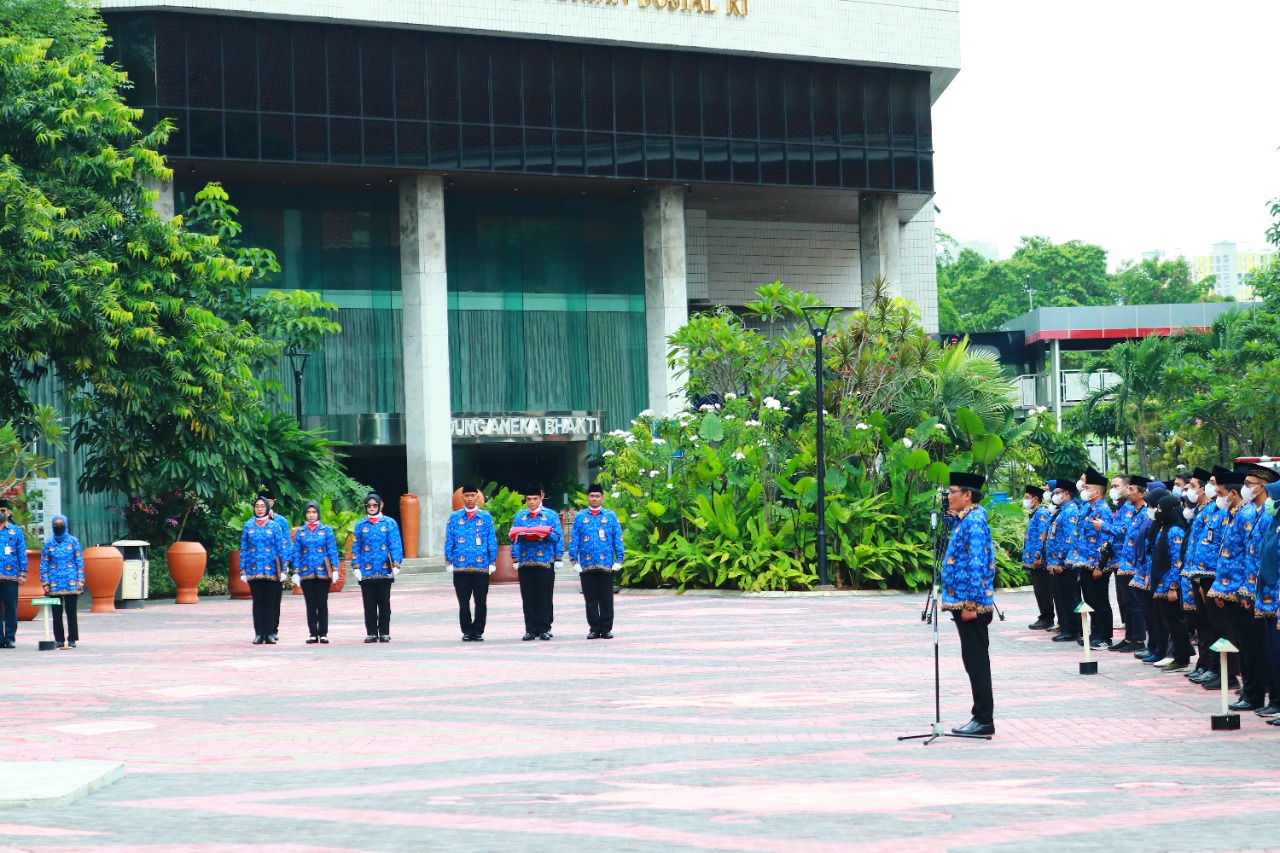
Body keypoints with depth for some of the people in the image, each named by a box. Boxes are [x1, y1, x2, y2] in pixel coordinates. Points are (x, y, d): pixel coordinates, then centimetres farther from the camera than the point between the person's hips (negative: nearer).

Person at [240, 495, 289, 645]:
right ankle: (259, 634, 5)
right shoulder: (248, 526, 7)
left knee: (270, 602, 1)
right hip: (254, 570, 1)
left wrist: (283, 570, -2)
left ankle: (270, 633, 5)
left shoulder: (274, 526, 4)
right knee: (258, 602, 3)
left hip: (271, 570, -1)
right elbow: (243, 549, 8)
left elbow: (281, 548, 3)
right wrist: (243, 570, 2)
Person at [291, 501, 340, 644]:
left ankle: (323, 634, 3)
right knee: (310, 604, 2)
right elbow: (296, 553, 8)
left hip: (323, 572, -1)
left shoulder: (326, 530, 5)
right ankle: (313, 634, 5)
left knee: (322, 604, 0)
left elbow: (332, 551, 2)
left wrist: (334, 569, -5)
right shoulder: (300, 532, 9)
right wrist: (296, 572, 1)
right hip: (306, 572, 1)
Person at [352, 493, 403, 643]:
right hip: (366, 572, 1)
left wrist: (396, 564, -12)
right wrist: (356, 567, -1)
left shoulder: (389, 523, 2)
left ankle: (384, 633, 10)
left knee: (384, 603, 4)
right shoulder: (360, 524, 7)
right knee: (369, 604, 4)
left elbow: (395, 545, -2)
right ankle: (371, 633, 9)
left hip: (384, 570, -1)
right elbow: (355, 547, 7)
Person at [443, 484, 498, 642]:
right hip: (461, 567, 0)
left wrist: (492, 562, 1)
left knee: (481, 602, 1)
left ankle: (478, 632, 10)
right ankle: (467, 632, 11)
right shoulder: (454, 518, 7)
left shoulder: (486, 517, 6)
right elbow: (449, 542, 7)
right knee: (463, 602, 3)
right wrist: (448, 562, 1)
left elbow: (492, 541, 6)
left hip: (482, 566, 0)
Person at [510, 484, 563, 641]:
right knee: (528, 598, 2)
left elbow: (558, 537, 3)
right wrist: (515, 558, -2)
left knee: (545, 597, -1)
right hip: (525, 562, 2)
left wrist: (546, 534, -16)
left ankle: (545, 629, 5)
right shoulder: (520, 516, 12)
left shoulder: (551, 515, 6)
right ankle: (530, 630, 5)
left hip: (546, 562, -2)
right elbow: (514, 537, 10)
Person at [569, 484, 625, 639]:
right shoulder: (579, 517, 6)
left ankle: (606, 629, 9)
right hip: (586, 566, 1)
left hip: (606, 564, -1)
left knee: (606, 599, 2)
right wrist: (574, 561, -2)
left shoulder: (611, 516, 6)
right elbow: (573, 540, 5)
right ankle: (594, 629, 10)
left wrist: (619, 559, -1)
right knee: (591, 599, 4)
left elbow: (618, 539, 5)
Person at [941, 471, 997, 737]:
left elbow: (977, 565, -21)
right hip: (963, 601, 10)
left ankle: (984, 720, -1)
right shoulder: (965, 520, 14)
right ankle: (981, 717, 17)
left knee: (976, 662, -5)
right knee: (974, 662, 12)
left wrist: (970, 603, -22)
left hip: (970, 604, -10)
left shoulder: (974, 522, -16)